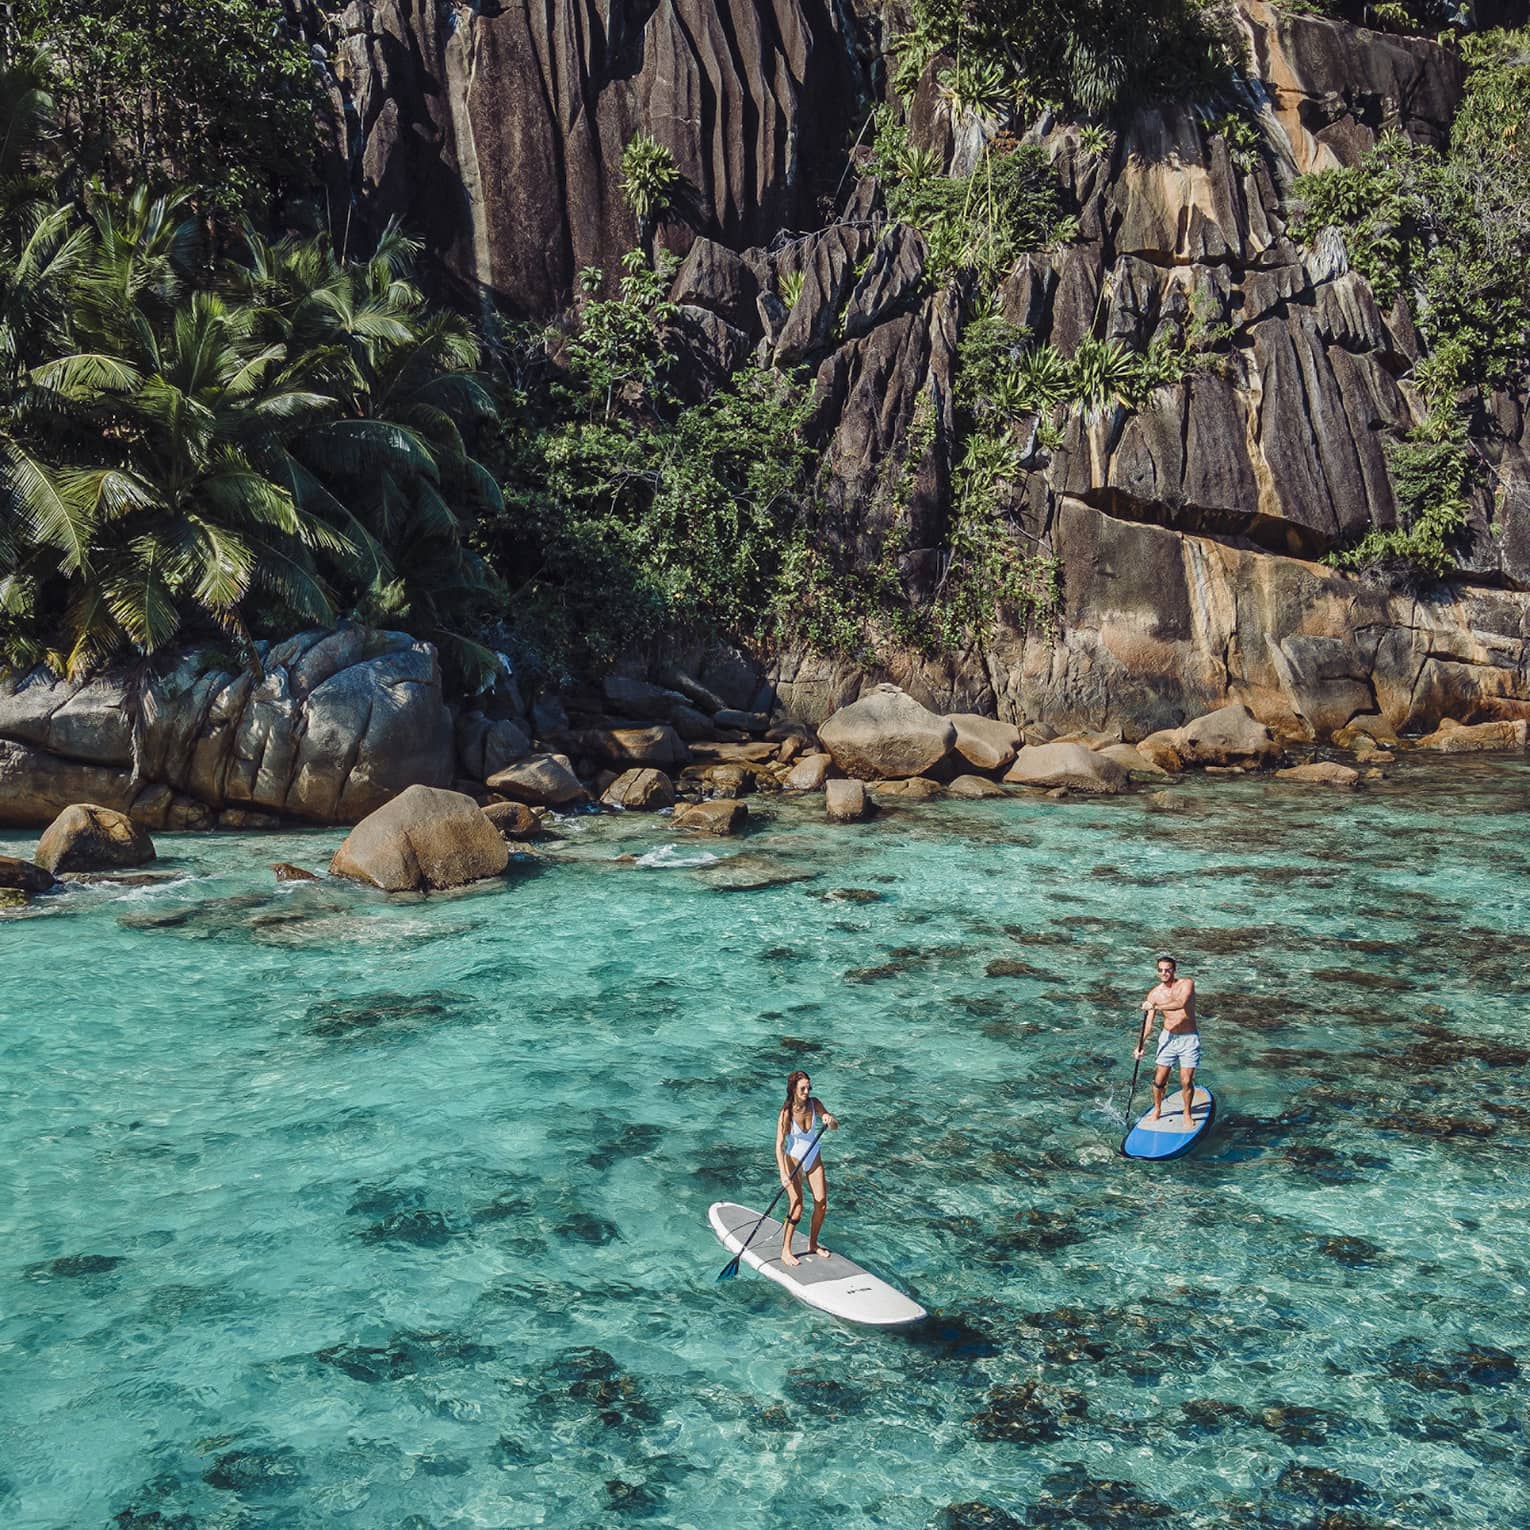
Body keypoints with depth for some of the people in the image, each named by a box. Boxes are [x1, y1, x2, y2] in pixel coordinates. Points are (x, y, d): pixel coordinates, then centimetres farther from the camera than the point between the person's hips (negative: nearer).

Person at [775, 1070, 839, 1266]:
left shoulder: (814, 1104, -9)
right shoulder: (786, 1113, -22)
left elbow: (835, 1128, -3)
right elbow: (779, 1146, -24)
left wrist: (830, 1120, -28)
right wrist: (783, 1174, -33)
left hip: (813, 1158, 5)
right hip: (793, 1160, -5)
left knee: (822, 1203, 3)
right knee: (797, 1206, -12)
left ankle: (812, 1244, 22)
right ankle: (785, 1251, -1)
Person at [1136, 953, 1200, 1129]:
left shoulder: (1187, 984, -12)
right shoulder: (1154, 994, -2)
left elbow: (1181, 1003, -32)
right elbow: (1148, 1024, -3)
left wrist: (1155, 1007, -34)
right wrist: (1141, 1044, -16)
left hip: (1189, 1039, -3)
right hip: (1168, 1038, 3)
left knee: (1186, 1081, -4)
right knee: (1159, 1080, 2)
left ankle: (1187, 1114, 18)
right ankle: (1157, 1110, 26)